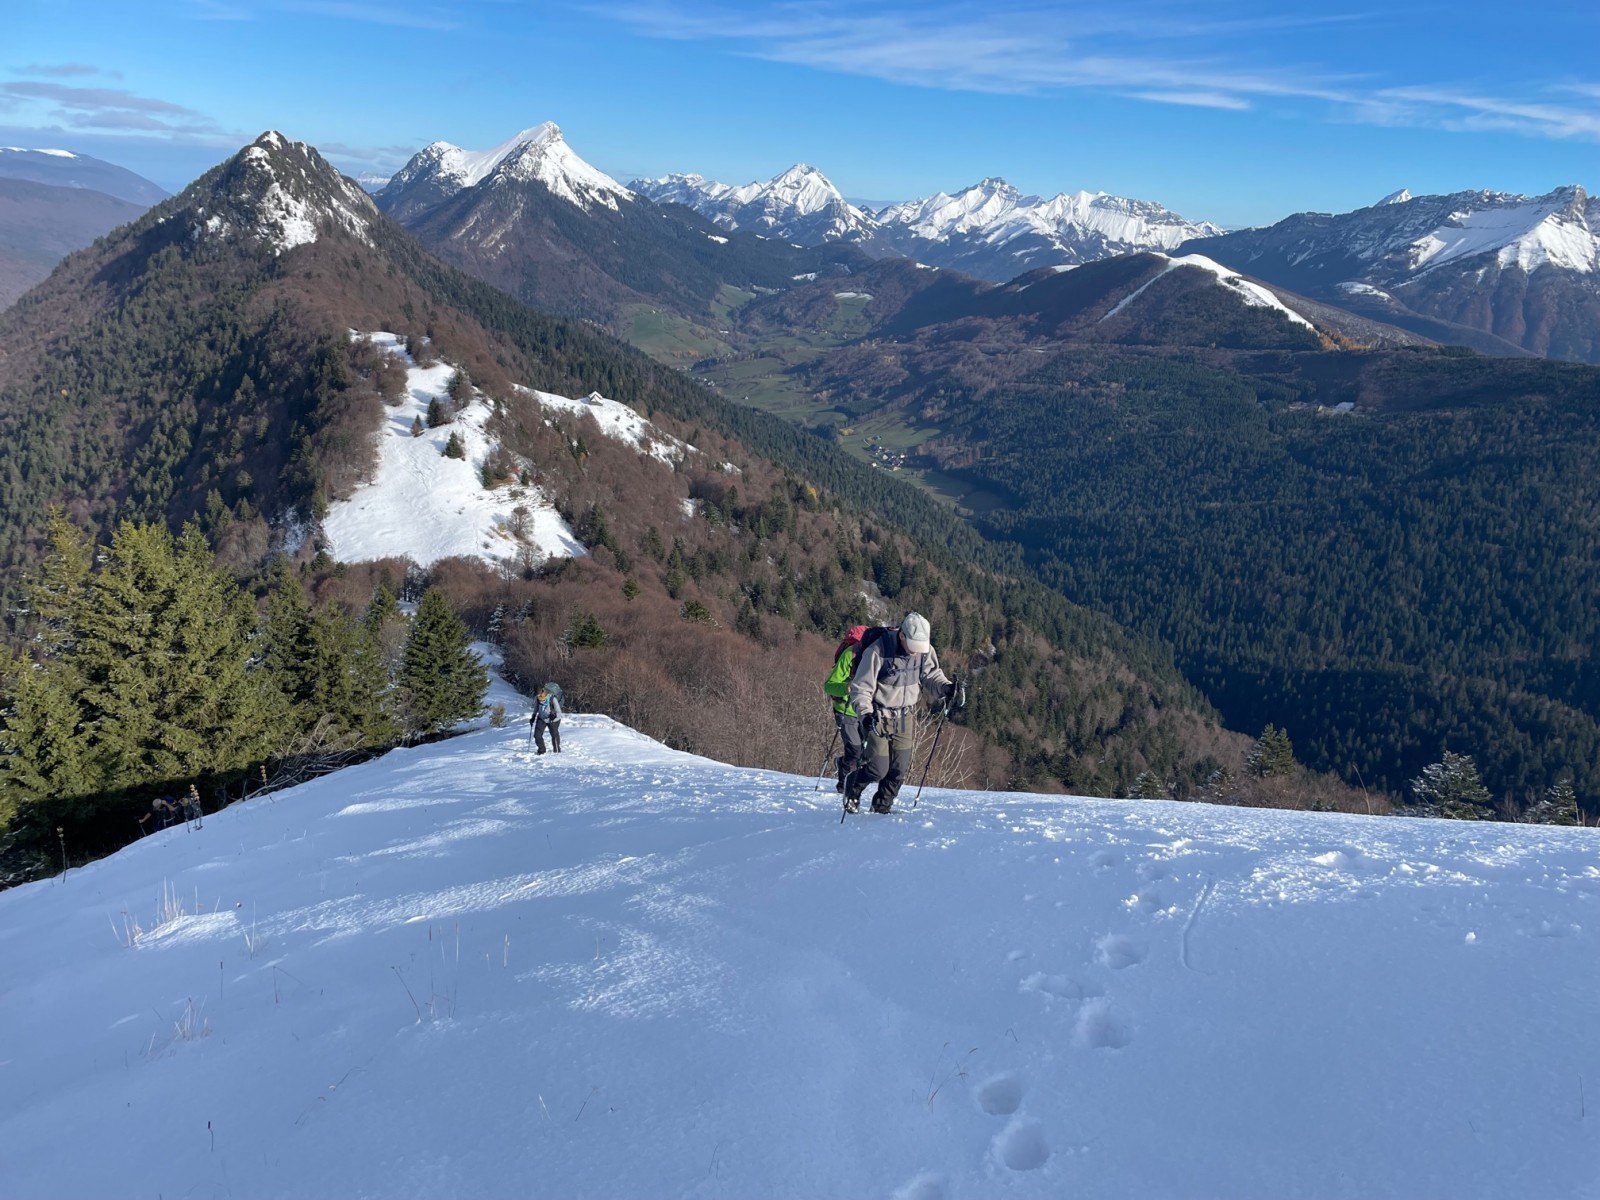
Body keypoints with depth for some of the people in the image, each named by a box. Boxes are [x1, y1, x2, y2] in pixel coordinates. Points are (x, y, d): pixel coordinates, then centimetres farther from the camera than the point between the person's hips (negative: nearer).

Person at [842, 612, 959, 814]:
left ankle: (882, 805, 28)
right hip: (879, 716, -5)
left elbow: (931, 674, 6)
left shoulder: (925, 649, -9)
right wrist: (865, 713, -34)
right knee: (878, 768, -4)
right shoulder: (877, 651, -24)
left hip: (906, 716, 5)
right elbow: (861, 687, -19)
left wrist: (944, 686, -15)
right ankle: (852, 790, 28)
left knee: (900, 768, 4)